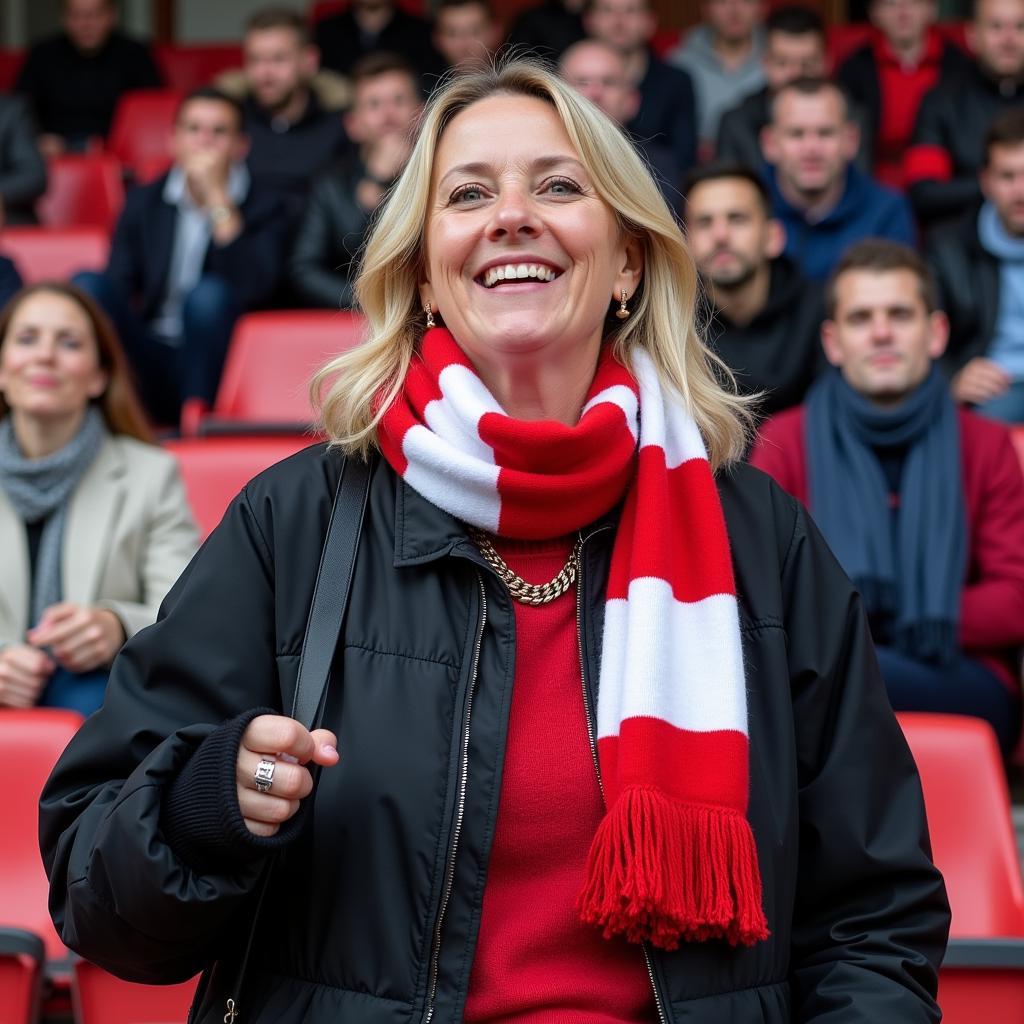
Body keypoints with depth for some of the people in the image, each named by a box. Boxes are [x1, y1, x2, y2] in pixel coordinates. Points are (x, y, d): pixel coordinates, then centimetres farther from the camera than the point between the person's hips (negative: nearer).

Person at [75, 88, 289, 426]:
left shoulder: (265, 207, 2)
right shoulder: (143, 202, 12)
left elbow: (253, 289, -17)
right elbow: (116, 290, 4)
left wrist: (218, 198, -16)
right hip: (149, 368, 2)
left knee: (210, 293, -31)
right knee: (87, 283, -20)